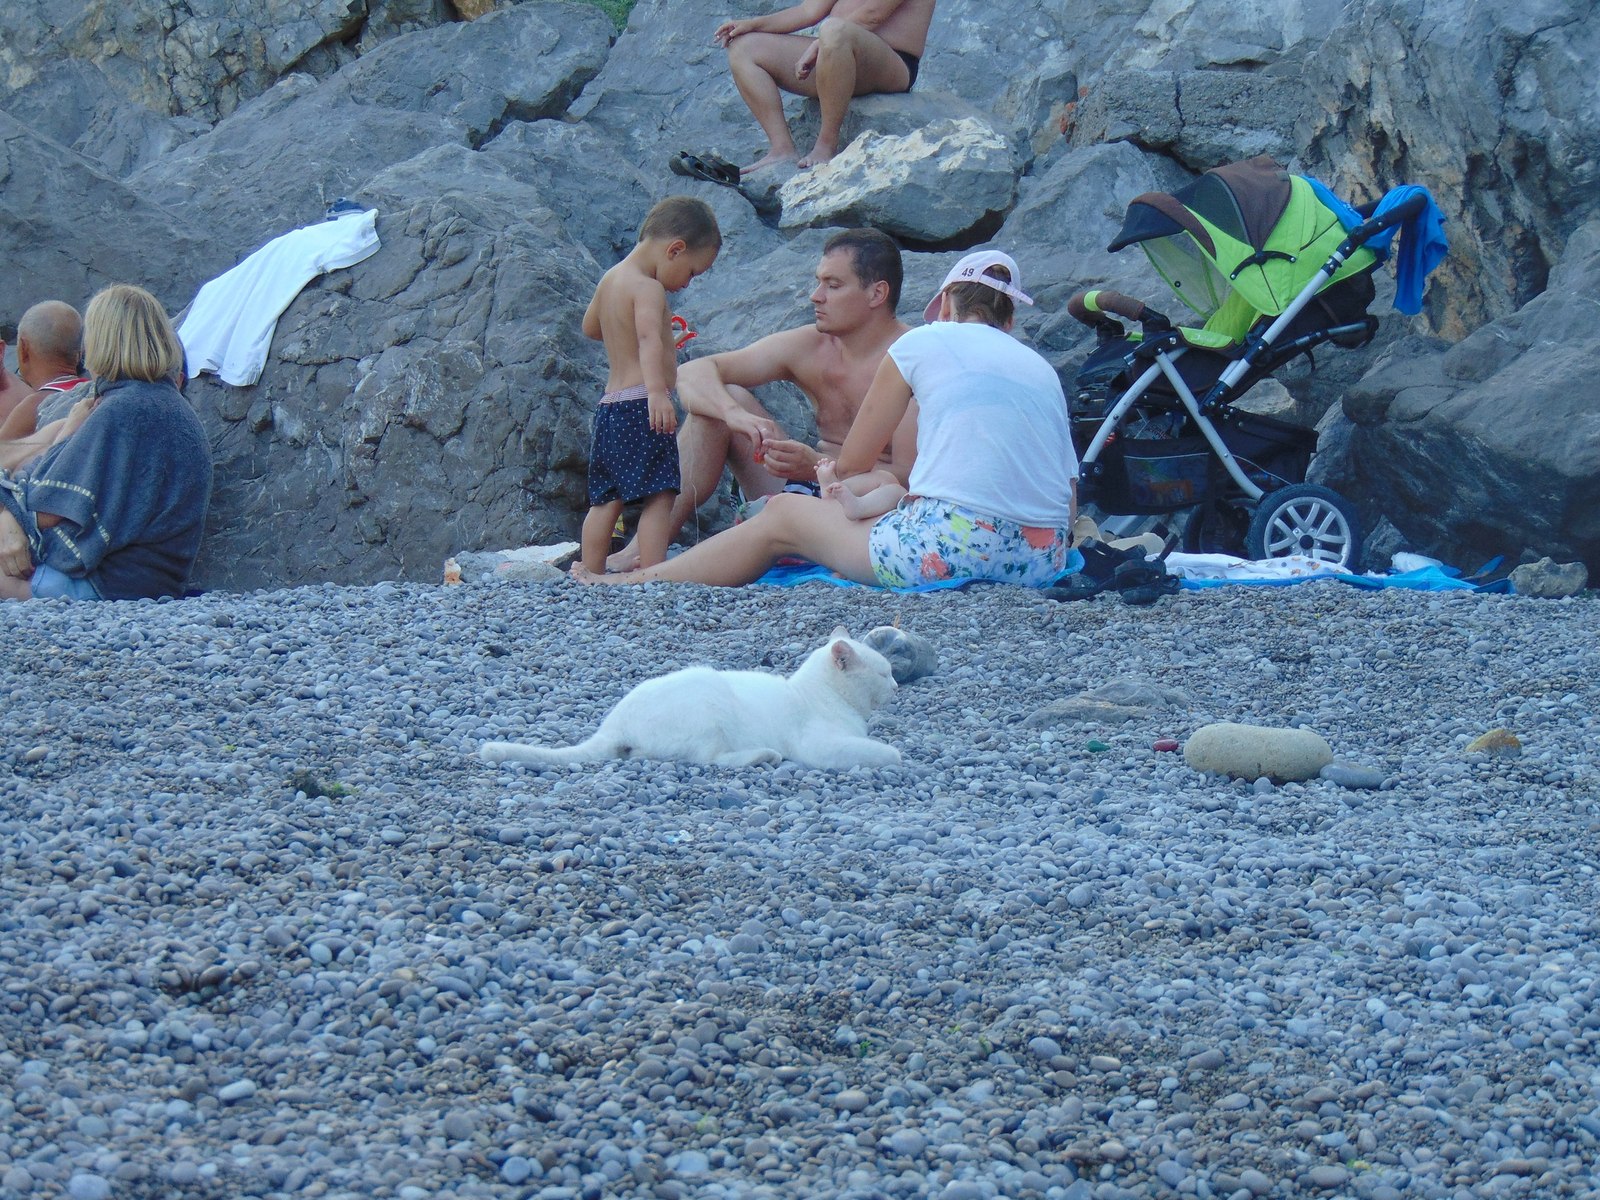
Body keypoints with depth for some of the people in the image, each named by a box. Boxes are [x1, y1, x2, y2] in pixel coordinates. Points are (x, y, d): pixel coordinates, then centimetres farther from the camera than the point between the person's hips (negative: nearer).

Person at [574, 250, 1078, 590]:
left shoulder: (925, 342, 8)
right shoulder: (1044, 369, 19)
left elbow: (850, 464, 13)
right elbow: (1069, 506, 14)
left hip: (954, 545, -6)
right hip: (1044, 561, 6)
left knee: (783, 515, 16)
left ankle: (639, 580, 30)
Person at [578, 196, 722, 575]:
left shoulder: (610, 279, 15)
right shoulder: (648, 288, -12)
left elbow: (590, 326, 32)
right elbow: (648, 337, -29)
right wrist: (657, 391, -41)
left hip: (608, 404, 9)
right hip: (641, 408, -9)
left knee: (605, 499, 13)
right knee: (659, 496, -11)